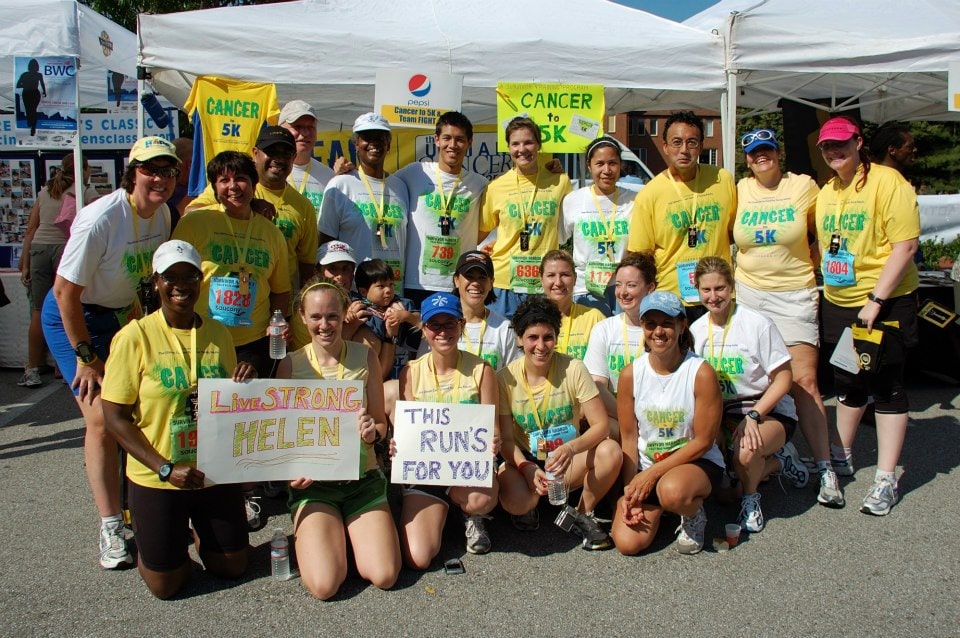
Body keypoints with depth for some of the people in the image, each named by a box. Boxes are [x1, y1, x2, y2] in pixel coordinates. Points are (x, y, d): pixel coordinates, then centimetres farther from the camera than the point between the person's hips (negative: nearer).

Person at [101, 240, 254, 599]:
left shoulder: (218, 334, 2)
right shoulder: (135, 336, -13)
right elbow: (115, 418, -12)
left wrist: (243, 387, -11)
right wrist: (166, 469, -19)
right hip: (155, 478, -4)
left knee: (233, 567, 11)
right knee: (165, 584, 4)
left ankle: (198, 527, 40)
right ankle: (146, 538, 36)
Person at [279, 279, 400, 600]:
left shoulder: (365, 357, -2)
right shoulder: (290, 364, -5)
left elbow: (380, 421, 5)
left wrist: (373, 432, -19)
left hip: (363, 477, 2)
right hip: (313, 482, -1)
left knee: (385, 576, -12)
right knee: (324, 584, -18)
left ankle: (347, 528, 18)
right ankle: (311, 533, 15)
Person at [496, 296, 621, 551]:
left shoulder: (574, 369, -12)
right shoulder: (505, 379, -11)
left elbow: (601, 425, -16)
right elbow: (505, 439, -8)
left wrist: (571, 448, -36)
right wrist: (528, 470, -27)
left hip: (567, 463, 1)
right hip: (525, 462, -1)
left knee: (610, 450, -29)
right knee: (514, 501, -34)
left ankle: (584, 515, -2)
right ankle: (529, 505, 7)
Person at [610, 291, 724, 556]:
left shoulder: (701, 373, -16)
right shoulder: (630, 375, -7)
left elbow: (703, 441, -13)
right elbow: (628, 438, -1)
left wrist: (652, 474, -17)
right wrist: (629, 491, -11)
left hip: (696, 462, -3)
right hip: (645, 466, 3)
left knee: (672, 491, -39)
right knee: (627, 542, -14)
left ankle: (694, 514, 0)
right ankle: (657, 507, 20)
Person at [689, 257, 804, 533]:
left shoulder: (757, 324, -14)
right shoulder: (696, 329, 2)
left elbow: (783, 378, -12)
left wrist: (753, 417, -24)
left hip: (769, 410, -5)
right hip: (723, 414, 6)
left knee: (745, 451, -37)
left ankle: (751, 498, 0)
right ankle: (778, 461, 11)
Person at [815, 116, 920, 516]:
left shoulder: (887, 182, -13)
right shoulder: (826, 192, 10)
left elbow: (906, 245, -19)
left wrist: (875, 300, -23)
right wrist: (825, 287, 10)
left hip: (885, 303, -7)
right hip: (837, 303, 7)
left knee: (886, 387, 0)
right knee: (848, 384, 18)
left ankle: (886, 479, 9)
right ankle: (841, 457, 34)